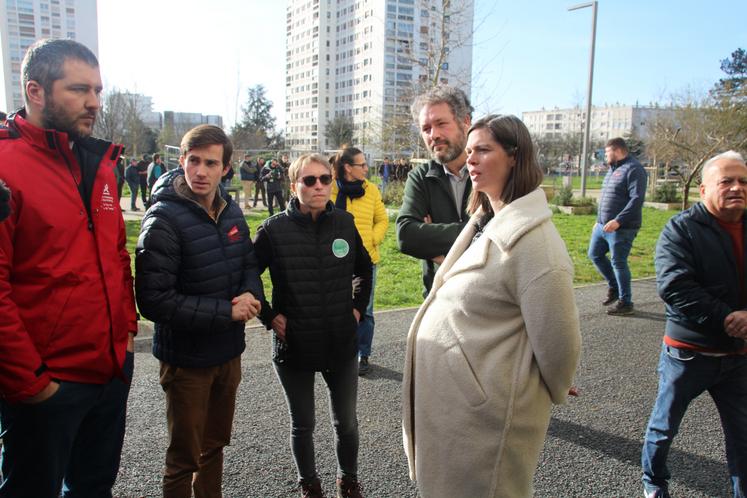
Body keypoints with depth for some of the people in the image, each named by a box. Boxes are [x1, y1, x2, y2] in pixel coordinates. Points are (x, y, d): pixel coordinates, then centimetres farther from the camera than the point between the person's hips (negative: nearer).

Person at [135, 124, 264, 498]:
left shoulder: (231, 210, 0)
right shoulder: (163, 219, -19)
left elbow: (249, 263, 10)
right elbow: (154, 300, -24)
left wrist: (251, 293, -12)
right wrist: (226, 311, -23)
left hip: (229, 351, 6)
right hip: (186, 358, -6)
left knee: (215, 443, 23)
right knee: (184, 457, 11)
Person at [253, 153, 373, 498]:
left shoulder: (345, 223, -2)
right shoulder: (275, 229, -11)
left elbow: (365, 270, 14)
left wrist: (359, 307, 6)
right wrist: (268, 316, -7)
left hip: (342, 344, 2)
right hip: (294, 346, -2)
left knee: (346, 422, 14)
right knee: (302, 425, 16)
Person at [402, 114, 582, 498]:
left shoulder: (532, 238, -23)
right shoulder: (484, 221, 6)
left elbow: (556, 339, -21)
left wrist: (554, 392, -6)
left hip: (484, 415, -9)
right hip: (447, 399, 9)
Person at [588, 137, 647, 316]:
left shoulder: (633, 169, -13)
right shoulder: (613, 169, 16)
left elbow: (637, 199, -22)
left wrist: (618, 221, -27)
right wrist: (599, 221, 23)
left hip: (621, 228, -9)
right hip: (603, 225, 9)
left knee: (618, 263, -2)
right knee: (595, 255, 15)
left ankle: (625, 302, 12)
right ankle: (614, 287, 32)